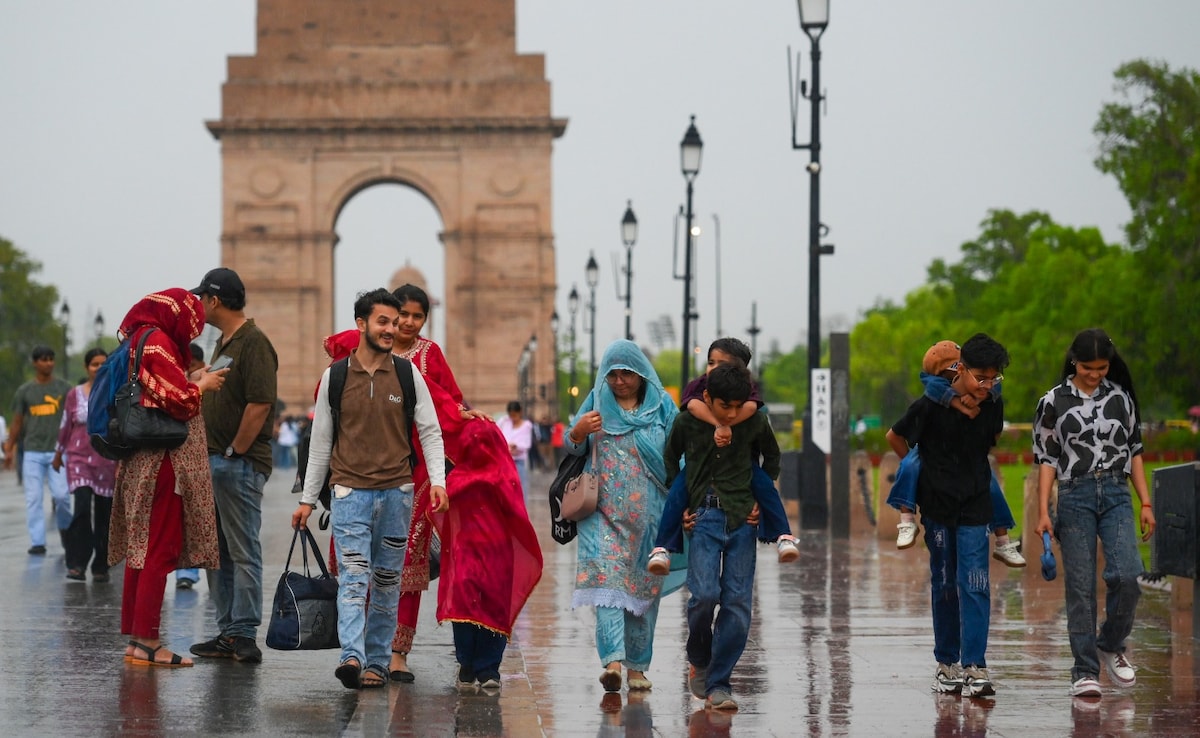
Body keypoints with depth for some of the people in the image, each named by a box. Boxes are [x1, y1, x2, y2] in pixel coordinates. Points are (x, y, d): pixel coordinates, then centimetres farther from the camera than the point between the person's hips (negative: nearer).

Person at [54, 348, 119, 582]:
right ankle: (77, 564, -12)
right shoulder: (75, 394, 6)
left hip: (107, 460, 0)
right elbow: (66, 426, 15)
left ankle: (101, 567, 14)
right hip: (80, 457, 0)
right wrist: (58, 454, 21)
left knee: (104, 514, 3)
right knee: (82, 507, -16)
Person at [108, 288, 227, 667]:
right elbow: (179, 400, -19)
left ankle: (134, 637, 15)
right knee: (159, 551, -8)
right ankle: (147, 642, -8)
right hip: (163, 462, -10)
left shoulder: (138, 339, 16)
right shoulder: (156, 342, -13)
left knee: (142, 549, 12)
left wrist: (192, 383, 13)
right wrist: (202, 385, -1)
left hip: (139, 462, 10)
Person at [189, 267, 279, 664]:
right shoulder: (224, 342, 18)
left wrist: (233, 453, -16)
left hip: (240, 464, -10)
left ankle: (244, 636, -5)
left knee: (243, 552, -7)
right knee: (218, 553, 11)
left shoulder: (254, 343, -12)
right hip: (214, 462, 10)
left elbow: (260, 404, -20)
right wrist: (210, 454, 15)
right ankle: (228, 633, 16)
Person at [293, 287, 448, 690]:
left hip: (397, 492, 2)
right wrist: (308, 499, 9)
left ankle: (378, 662, 12)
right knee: (353, 578, -14)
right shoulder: (335, 377, 4)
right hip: (350, 491, -1)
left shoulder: (408, 376, 5)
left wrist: (437, 480, -9)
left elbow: (430, 431, 7)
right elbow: (320, 442, 9)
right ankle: (352, 656, -26)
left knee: (387, 582, 6)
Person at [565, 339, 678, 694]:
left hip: (648, 511, 0)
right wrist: (578, 432, -13)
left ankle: (637, 665, 12)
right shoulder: (597, 401, 10)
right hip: (604, 508, 0)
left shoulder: (661, 405, 7)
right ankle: (613, 659, -26)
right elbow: (572, 448, 11)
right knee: (606, 576, -16)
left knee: (644, 584, 3)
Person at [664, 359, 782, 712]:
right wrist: (681, 504, 10)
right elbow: (670, 461, 15)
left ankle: (718, 684, 3)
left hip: (742, 517, 1)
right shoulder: (687, 423, -3)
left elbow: (771, 458, 17)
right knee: (705, 594, -18)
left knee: (738, 603, -5)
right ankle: (699, 660, 10)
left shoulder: (755, 422, -3)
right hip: (703, 517, -1)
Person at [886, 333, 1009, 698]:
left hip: (975, 507, 2)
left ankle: (975, 667, -11)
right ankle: (946, 662, 19)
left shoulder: (993, 406, -4)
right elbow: (895, 437, 1)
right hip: (937, 505, -1)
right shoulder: (932, 405, -14)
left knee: (974, 585, -8)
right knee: (944, 584, 7)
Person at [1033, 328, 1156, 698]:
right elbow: (1047, 459, 2)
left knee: (1127, 575, -14)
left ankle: (1111, 646, 11)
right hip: (1075, 497, -2)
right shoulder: (1053, 403, 2)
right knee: (1080, 586, -2)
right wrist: (1043, 511, -5)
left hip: (1116, 494, 2)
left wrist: (1146, 504, 8)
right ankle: (1085, 671, 4)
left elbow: (1135, 452, 13)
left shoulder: (1120, 397, 9)